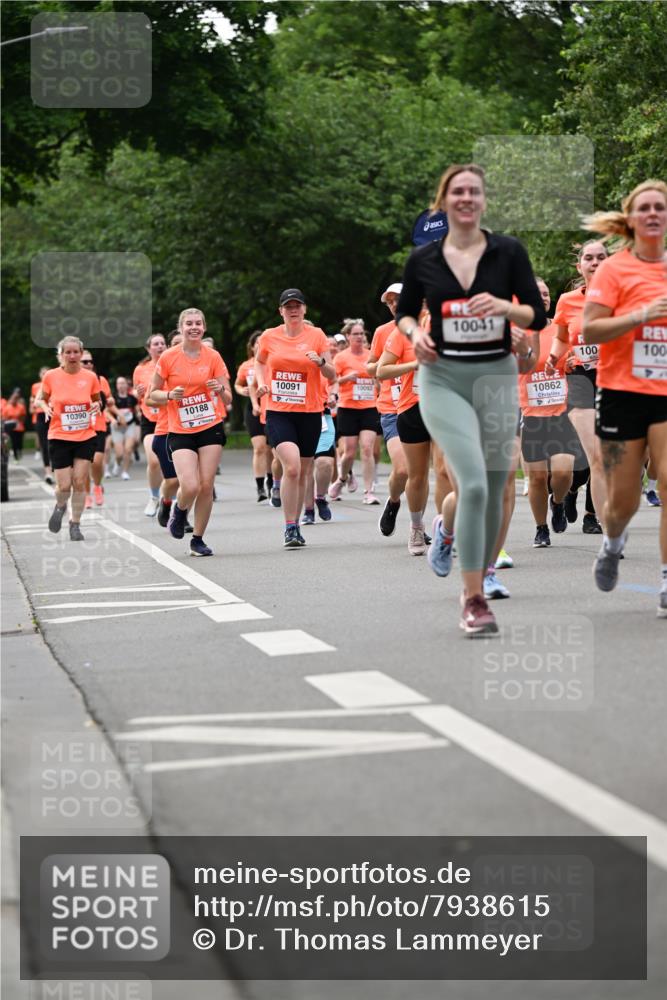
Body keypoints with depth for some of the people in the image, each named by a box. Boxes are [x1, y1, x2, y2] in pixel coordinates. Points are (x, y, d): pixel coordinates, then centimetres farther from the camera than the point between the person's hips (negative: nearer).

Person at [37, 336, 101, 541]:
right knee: (64, 485, -5)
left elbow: (96, 401, 15)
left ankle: (75, 524, 14)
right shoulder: (51, 376, -5)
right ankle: (60, 506, 30)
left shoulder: (90, 377, -1)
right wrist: (45, 407, -12)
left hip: (85, 437, 1)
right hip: (59, 437, -1)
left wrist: (96, 406, -8)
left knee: (80, 483, -2)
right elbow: (41, 399, 10)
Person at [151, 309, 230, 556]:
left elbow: (228, 399, 2)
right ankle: (179, 509, 21)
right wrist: (170, 395, -14)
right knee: (190, 486, -15)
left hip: (211, 428, 1)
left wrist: (220, 390, -20)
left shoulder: (213, 357, 0)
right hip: (180, 432, -1)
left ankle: (198, 539, 13)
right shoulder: (168, 358, -3)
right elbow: (153, 393, 6)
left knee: (206, 486, -3)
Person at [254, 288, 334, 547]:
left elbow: (332, 375, 2)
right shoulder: (269, 337, 3)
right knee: (291, 467, -19)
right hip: (278, 412, -1)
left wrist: (321, 362, -18)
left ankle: (294, 525, 25)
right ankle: (290, 528, -11)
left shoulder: (316, 335, 1)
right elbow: (258, 362, 23)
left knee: (302, 474, 9)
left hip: (310, 413, 1)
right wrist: (261, 382, 4)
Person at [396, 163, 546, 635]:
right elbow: (405, 311, 15)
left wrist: (504, 307, -20)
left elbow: (538, 316, -1)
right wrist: (415, 333, -6)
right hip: (443, 379, -2)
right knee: (473, 484, -18)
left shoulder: (509, 251, 0)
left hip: (497, 376, 2)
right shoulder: (423, 259, 2)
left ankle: (480, 583, 30)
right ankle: (474, 600, -12)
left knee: (494, 490, 9)